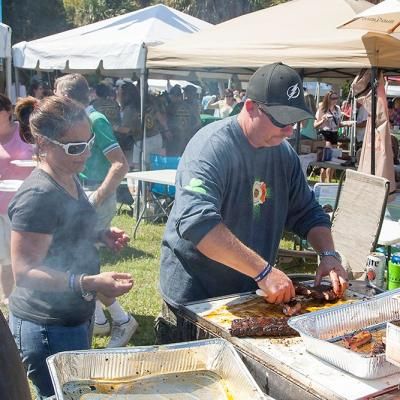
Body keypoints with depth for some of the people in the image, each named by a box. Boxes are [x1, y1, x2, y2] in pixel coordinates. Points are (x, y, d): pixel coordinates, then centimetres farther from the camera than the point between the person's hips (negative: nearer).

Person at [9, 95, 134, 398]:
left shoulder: (69, 180, 5)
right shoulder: (39, 195, -23)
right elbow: (24, 272, -25)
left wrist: (101, 236, 3)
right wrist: (89, 283, -34)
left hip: (75, 317, 9)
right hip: (48, 328, -9)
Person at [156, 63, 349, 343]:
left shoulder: (284, 153, 2)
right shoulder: (212, 145, -21)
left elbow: (307, 212, 10)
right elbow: (196, 222, -34)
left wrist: (329, 254, -9)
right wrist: (263, 270, -35)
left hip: (252, 294, 7)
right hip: (194, 296, -6)